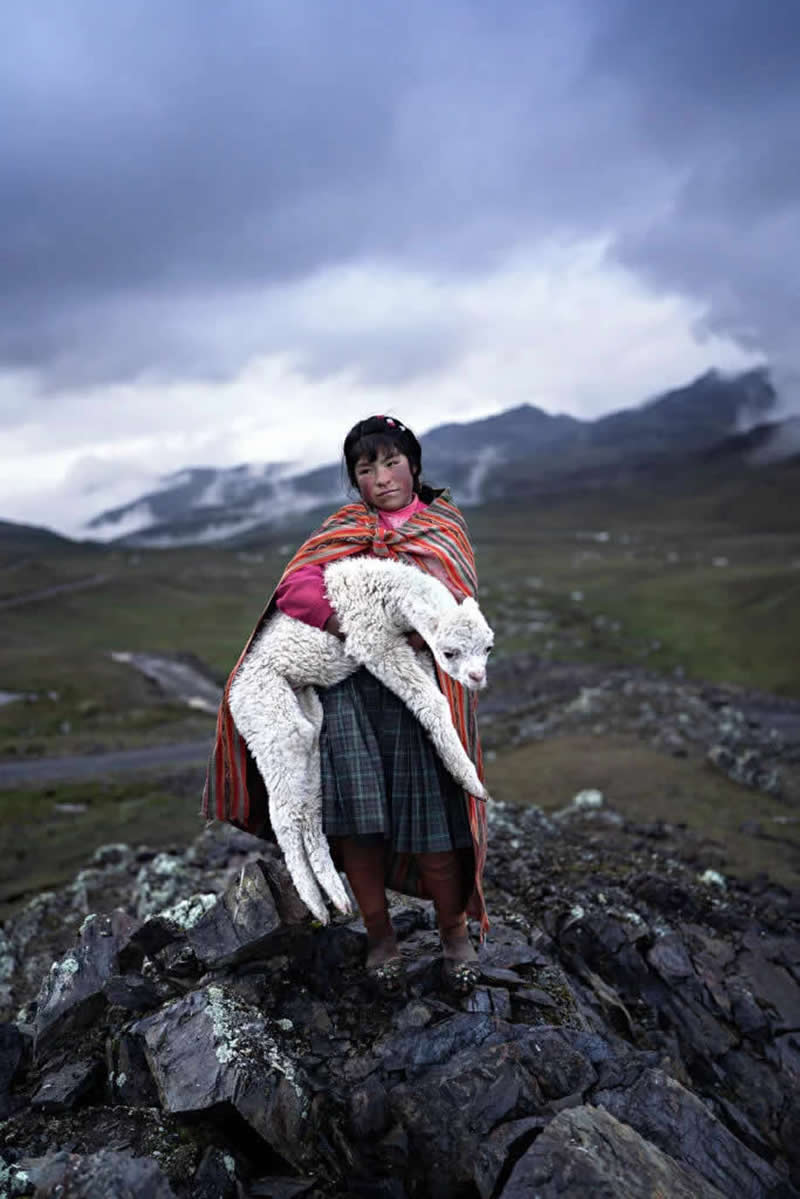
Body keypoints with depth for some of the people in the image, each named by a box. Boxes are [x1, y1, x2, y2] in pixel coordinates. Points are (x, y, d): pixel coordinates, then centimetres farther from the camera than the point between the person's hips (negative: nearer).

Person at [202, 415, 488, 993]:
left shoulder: (446, 524, 16)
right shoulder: (344, 527, 17)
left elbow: (458, 599, 0)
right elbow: (295, 585, 0)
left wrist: (415, 634, -18)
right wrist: (338, 619, -18)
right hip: (344, 682, 1)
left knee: (430, 816, -6)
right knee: (355, 815, -9)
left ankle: (455, 932, 17)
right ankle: (380, 936, 11)